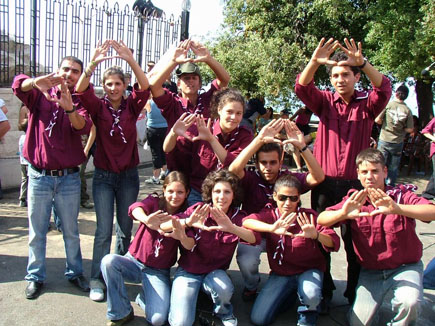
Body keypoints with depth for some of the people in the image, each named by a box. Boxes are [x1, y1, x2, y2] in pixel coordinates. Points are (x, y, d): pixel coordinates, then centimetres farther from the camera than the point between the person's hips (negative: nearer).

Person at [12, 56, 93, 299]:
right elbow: (18, 85, -16)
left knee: (71, 231, 11)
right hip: (39, 176, 0)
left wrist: (69, 108, -37)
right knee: (37, 232, 10)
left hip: (69, 178, 0)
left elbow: (85, 127, -17)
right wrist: (38, 81, -37)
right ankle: (35, 277, 25)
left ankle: (75, 272, 27)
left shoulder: (80, 102, 3)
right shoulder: (40, 95, 4)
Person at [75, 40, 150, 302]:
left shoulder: (131, 106, -1)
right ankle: (97, 279, 8)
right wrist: (93, 64, -38)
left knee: (125, 227, 11)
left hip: (129, 175, 2)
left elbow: (145, 88, -19)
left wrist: (131, 60, -34)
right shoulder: (99, 107, -3)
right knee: (104, 230, -3)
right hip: (104, 176, -1)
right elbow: (81, 90, -21)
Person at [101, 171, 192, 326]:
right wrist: (147, 220, -52)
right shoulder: (154, 201, -4)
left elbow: (190, 246, -18)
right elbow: (135, 208, -28)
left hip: (158, 272, 0)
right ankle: (121, 313, -9)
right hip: (134, 261, 1)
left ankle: (144, 296, 14)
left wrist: (182, 236, -42)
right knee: (108, 261, -31)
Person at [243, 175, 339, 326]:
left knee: (311, 295, -36)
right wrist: (272, 228, -44)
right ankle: (290, 295, 21)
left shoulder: (309, 217, -11)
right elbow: (246, 221, -27)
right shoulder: (269, 214, -7)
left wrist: (316, 235, -43)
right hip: (280, 273, 2)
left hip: (308, 270, -2)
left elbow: (334, 243, -21)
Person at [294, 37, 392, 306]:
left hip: (355, 184, -1)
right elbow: (302, 88, -11)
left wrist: (363, 63, -32)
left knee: (355, 241, 3)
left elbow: (384, 89, -17)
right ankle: (323, 291, 26)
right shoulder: (325, 102, 6)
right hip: (324, 182, 1)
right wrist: (315, 62, -28)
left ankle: (355, 294, 22)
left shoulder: (366, 104, 3)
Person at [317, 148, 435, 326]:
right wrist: (343, 213, -42)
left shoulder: (401, 194, -11)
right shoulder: (355, 200, -7)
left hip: (405, 266, -1)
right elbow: (321, 219, -19)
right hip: (371, 271, 2)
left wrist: (397, 208, -50)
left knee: (409, 302, -29)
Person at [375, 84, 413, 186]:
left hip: (384, 140, -1)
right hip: (398, 142, 1)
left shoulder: (388, 104, -8)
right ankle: (390, 186, 18)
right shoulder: (407, 110, -5)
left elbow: (377, 120, -11)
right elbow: (410, 129, -4)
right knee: (393, 167, 12)